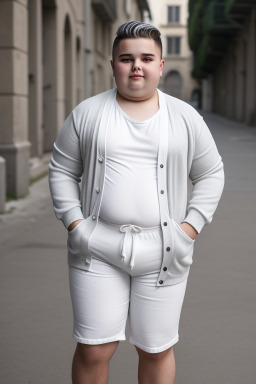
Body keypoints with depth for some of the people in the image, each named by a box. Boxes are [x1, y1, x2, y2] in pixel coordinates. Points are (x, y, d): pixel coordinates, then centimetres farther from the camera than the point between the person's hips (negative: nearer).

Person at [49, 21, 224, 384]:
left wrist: (190, 228, -3)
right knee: (93, 349, 0)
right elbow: (62, 170, 8)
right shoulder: (87, 113, 4)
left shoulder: (185, 118, 5)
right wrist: (74, 223, -4)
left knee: (157, 350, 8)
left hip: (162, 253, 1)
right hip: (97, 248, 0)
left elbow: (211, 174, 9)